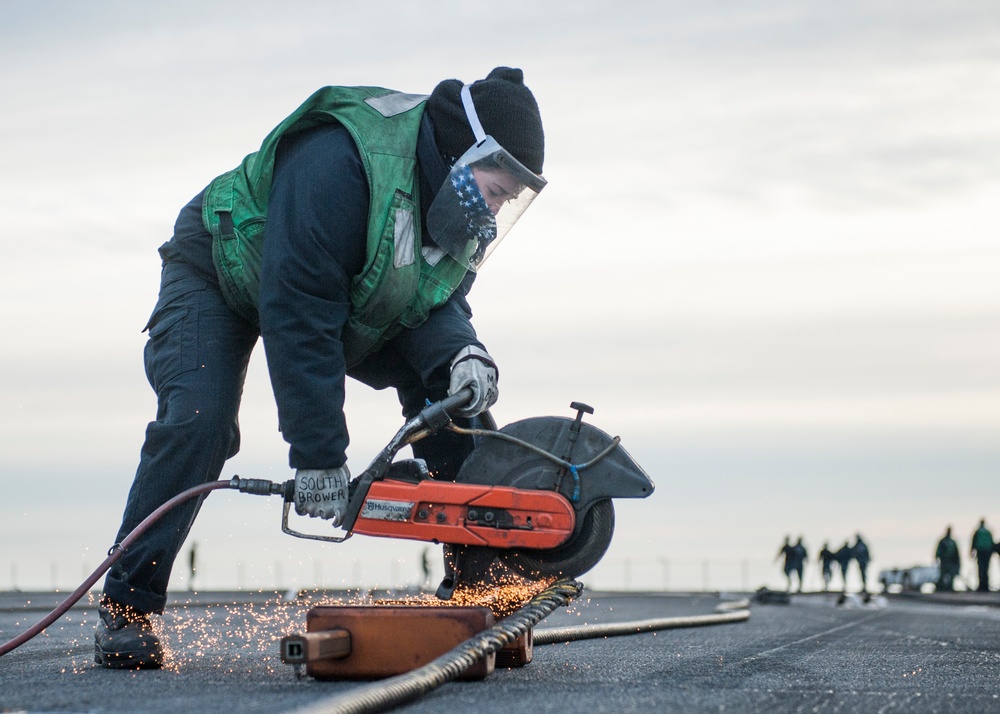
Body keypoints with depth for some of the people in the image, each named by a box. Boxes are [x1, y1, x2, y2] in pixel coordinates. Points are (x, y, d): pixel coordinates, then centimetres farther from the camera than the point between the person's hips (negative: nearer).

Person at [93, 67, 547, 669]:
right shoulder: (338, 163, -40)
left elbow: (438, 301, -11)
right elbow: (297, 314, -41)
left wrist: (461, 354, -36)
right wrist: (319, 455, -40)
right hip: (224, 276, -7)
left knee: (451, 391, -6)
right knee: (197, 421, -28)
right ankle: (126, 610, -16)